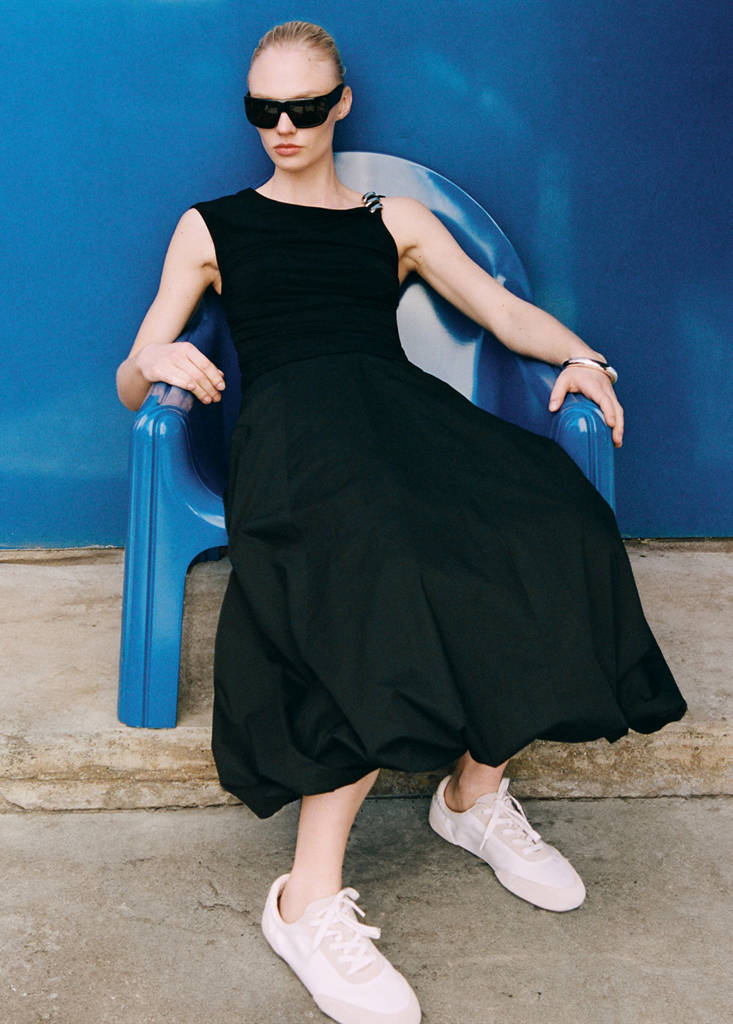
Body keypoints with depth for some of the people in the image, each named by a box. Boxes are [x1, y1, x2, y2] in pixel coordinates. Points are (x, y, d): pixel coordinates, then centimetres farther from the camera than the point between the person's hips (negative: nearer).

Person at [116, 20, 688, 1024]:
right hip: (290, 421, -3)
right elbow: (133, 385, 17)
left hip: (402, 405, 3)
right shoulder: (211, 227, 24)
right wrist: (153, 362, -8)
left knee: (553, 527, -30)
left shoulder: (397, 219, 30)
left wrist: (578, 355, 2)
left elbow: (503, 309, 22)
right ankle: (310, 901, -30)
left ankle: (474, 791, -8)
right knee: (381, 569, -38)